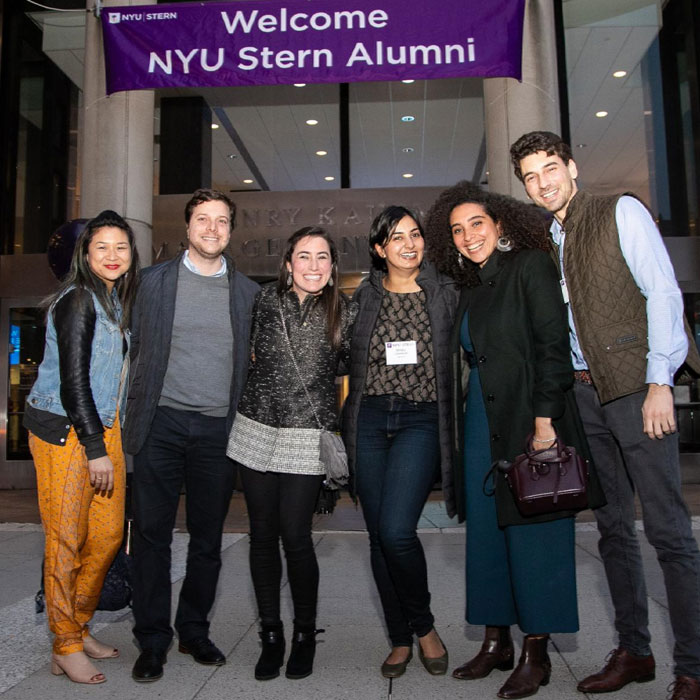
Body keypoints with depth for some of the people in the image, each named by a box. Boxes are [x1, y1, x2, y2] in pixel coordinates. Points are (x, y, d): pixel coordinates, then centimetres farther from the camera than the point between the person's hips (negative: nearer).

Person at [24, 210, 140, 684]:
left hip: (105, 427, 8)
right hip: (64, 431, -8)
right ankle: (66, 648, 15)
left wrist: (109, 440, 14)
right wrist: (95, 449, -17)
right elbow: (72, 381, -17)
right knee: (67, 540, 1)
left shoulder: (116, 299, 12)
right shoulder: (78, 300, -13)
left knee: (110, 533, 10)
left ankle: (79, 627, 28)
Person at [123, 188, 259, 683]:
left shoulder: (247, 291, 8)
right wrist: (134, 416, 1)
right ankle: (152, 640, 19)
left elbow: (252, 363, 11)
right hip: (162, 424, -1)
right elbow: (135, 350, 7)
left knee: (208, 538, 10)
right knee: (152, 533, 4)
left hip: (219, 429, 1)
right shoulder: (155, 280, 6)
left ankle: (194, 632, 27)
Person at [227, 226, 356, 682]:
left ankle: (305, 634, 19)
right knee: (263, 535, 8)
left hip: (308, 435, -2)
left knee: (296, 535, -5)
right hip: (257, 429, 2)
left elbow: (347, 368, 10)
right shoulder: (267, 300, 3)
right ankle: (271, 635, 25)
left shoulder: (344, 312, -1)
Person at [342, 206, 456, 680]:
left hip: (421, 421, -3)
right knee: (379, 535, 6)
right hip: (369, 421, 3)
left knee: (396, 530, -16)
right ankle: (401, 639, 24)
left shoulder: (445, 293, 5)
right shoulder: (364, 297, 10)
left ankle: (424, 626, 11)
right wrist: (347, 424, 8)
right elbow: (350, 360, 15)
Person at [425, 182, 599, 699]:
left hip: (529, 423, -7)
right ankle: (496, 642, 24)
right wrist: (465, 424, 9)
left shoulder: (530, 265, -5)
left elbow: (553, 345, -13)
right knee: (485, 534, 10)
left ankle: (536, 653, 14)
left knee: (531, 535, 0)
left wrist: (544, 421, -19)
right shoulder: (472, 290, 16)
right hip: (481, 425, 7)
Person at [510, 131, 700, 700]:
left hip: (636, 386, -6)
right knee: (613, 526, 11)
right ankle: (633, 652, 23)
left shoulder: (621, 212, 0)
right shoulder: (543, 240, 15)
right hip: (583, 393, 6)